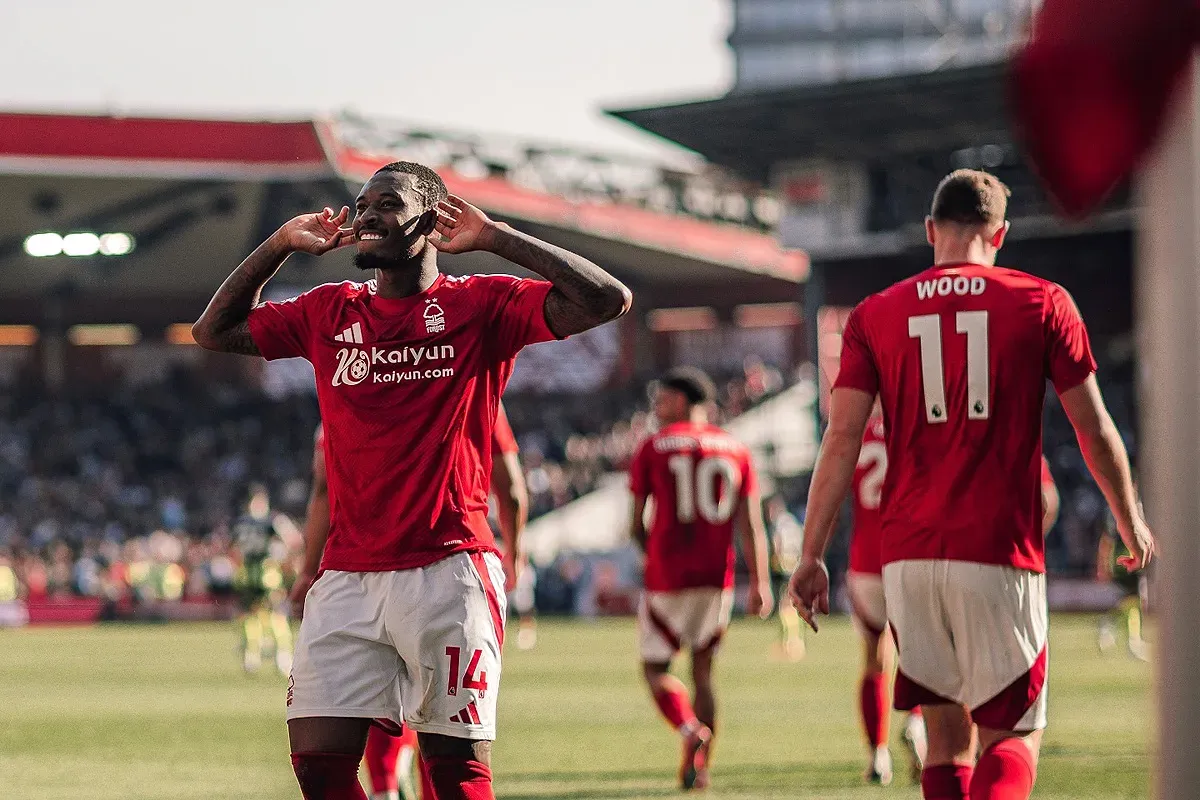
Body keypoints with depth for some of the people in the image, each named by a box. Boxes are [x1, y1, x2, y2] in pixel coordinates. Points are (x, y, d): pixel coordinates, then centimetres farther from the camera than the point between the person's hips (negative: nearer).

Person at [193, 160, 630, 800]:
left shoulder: (478, 306, 1)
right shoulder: (329, 313, 14)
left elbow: (607, 300, -9)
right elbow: (214, 331, 24)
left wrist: (494, 238, -8)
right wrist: (279, 245, 13)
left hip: (448, 574, -4)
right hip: (347, 577, 4)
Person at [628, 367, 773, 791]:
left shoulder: (653, 448, -1)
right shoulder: (735, 450, 7)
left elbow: (637, 525, 2)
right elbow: (751, 524, 0)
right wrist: (760, 582, -1)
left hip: (667, 577, -3)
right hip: (718, 577, 3)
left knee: (655, 668, 7)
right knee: (703, 671, 13)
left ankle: (691, 731, -20)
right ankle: (700, 768, 9)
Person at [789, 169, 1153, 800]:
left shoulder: (875, 315, 7)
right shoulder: (1042, 303, 3)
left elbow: (842, 440, 1)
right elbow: (1095, 430, 7)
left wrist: (811, 556, 4)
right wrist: (1131, 524, 21)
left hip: (907, 558, 2)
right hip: (1000, 557, -2)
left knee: (945, 733, 14)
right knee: (1013, 735, 0)